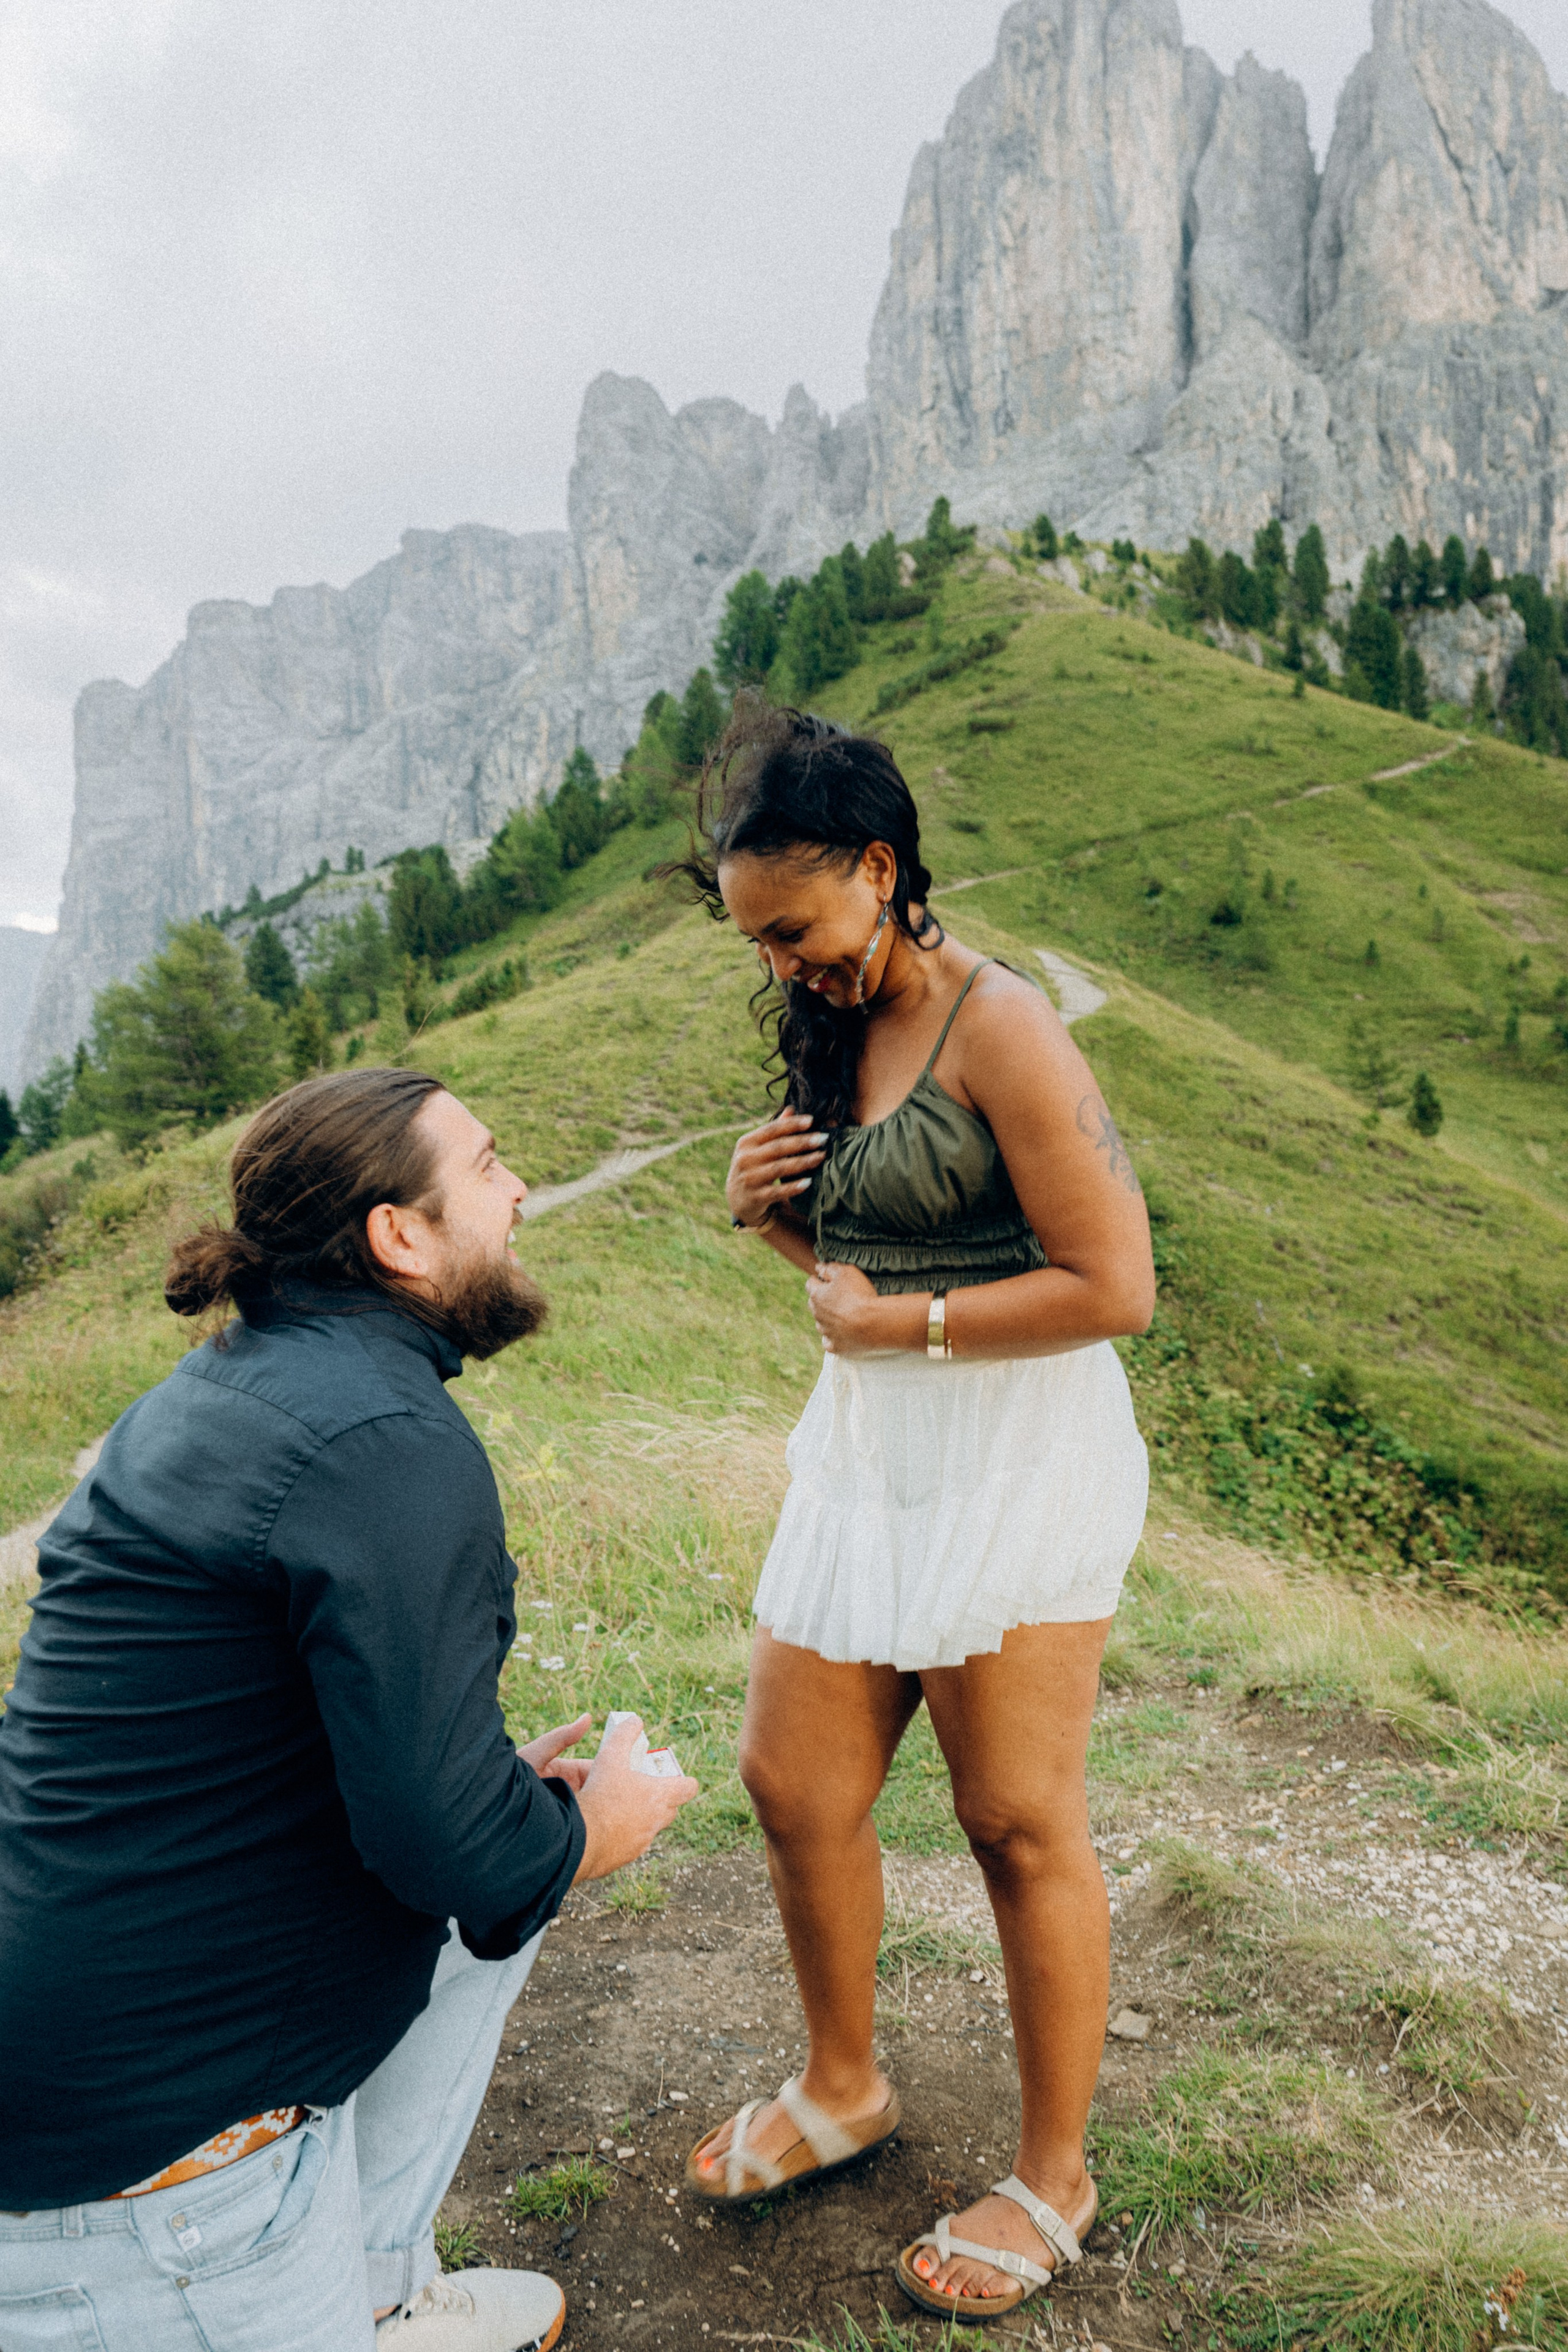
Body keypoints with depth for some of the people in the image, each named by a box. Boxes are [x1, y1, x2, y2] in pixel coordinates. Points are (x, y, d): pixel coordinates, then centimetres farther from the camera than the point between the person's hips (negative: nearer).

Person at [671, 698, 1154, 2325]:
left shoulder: (999, 1030, -15)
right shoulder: (840, 1035, 10)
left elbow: (1114, 1286, -20)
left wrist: (894, 1326, -15)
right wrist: (766, 1210, 1)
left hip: (1016, 1465, -8)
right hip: (865, 1459, 8)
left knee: (1020, 1825, 5)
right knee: (791, 1786, 12)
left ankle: (1053, 2177, 28)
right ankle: (843, 2090, 38)